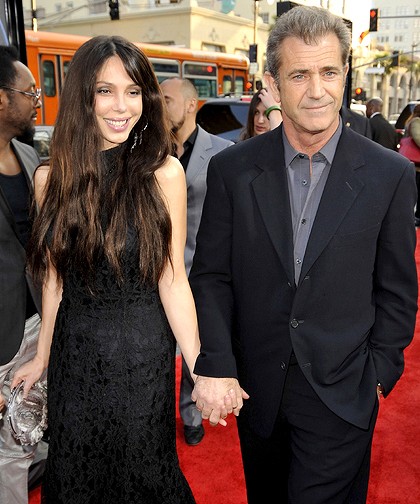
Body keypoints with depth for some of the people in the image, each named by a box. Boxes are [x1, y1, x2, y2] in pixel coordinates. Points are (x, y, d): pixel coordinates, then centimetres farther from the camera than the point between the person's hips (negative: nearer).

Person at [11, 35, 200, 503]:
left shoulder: (163, 172, -12)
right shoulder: (51, 178, -3)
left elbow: (171, 278, -12)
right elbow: (56, 277, 5)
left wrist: (199, 369, -15)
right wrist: (42, 357, 12)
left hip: (143, 352, -3)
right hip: (74, 352, 3)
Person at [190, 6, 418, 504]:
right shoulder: (232, 169, -6)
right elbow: (210, 276, -3)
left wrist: (379, 373, -1)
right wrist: (214, 367, -11)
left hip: (341, 393, -1)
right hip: (254, 388, 2)